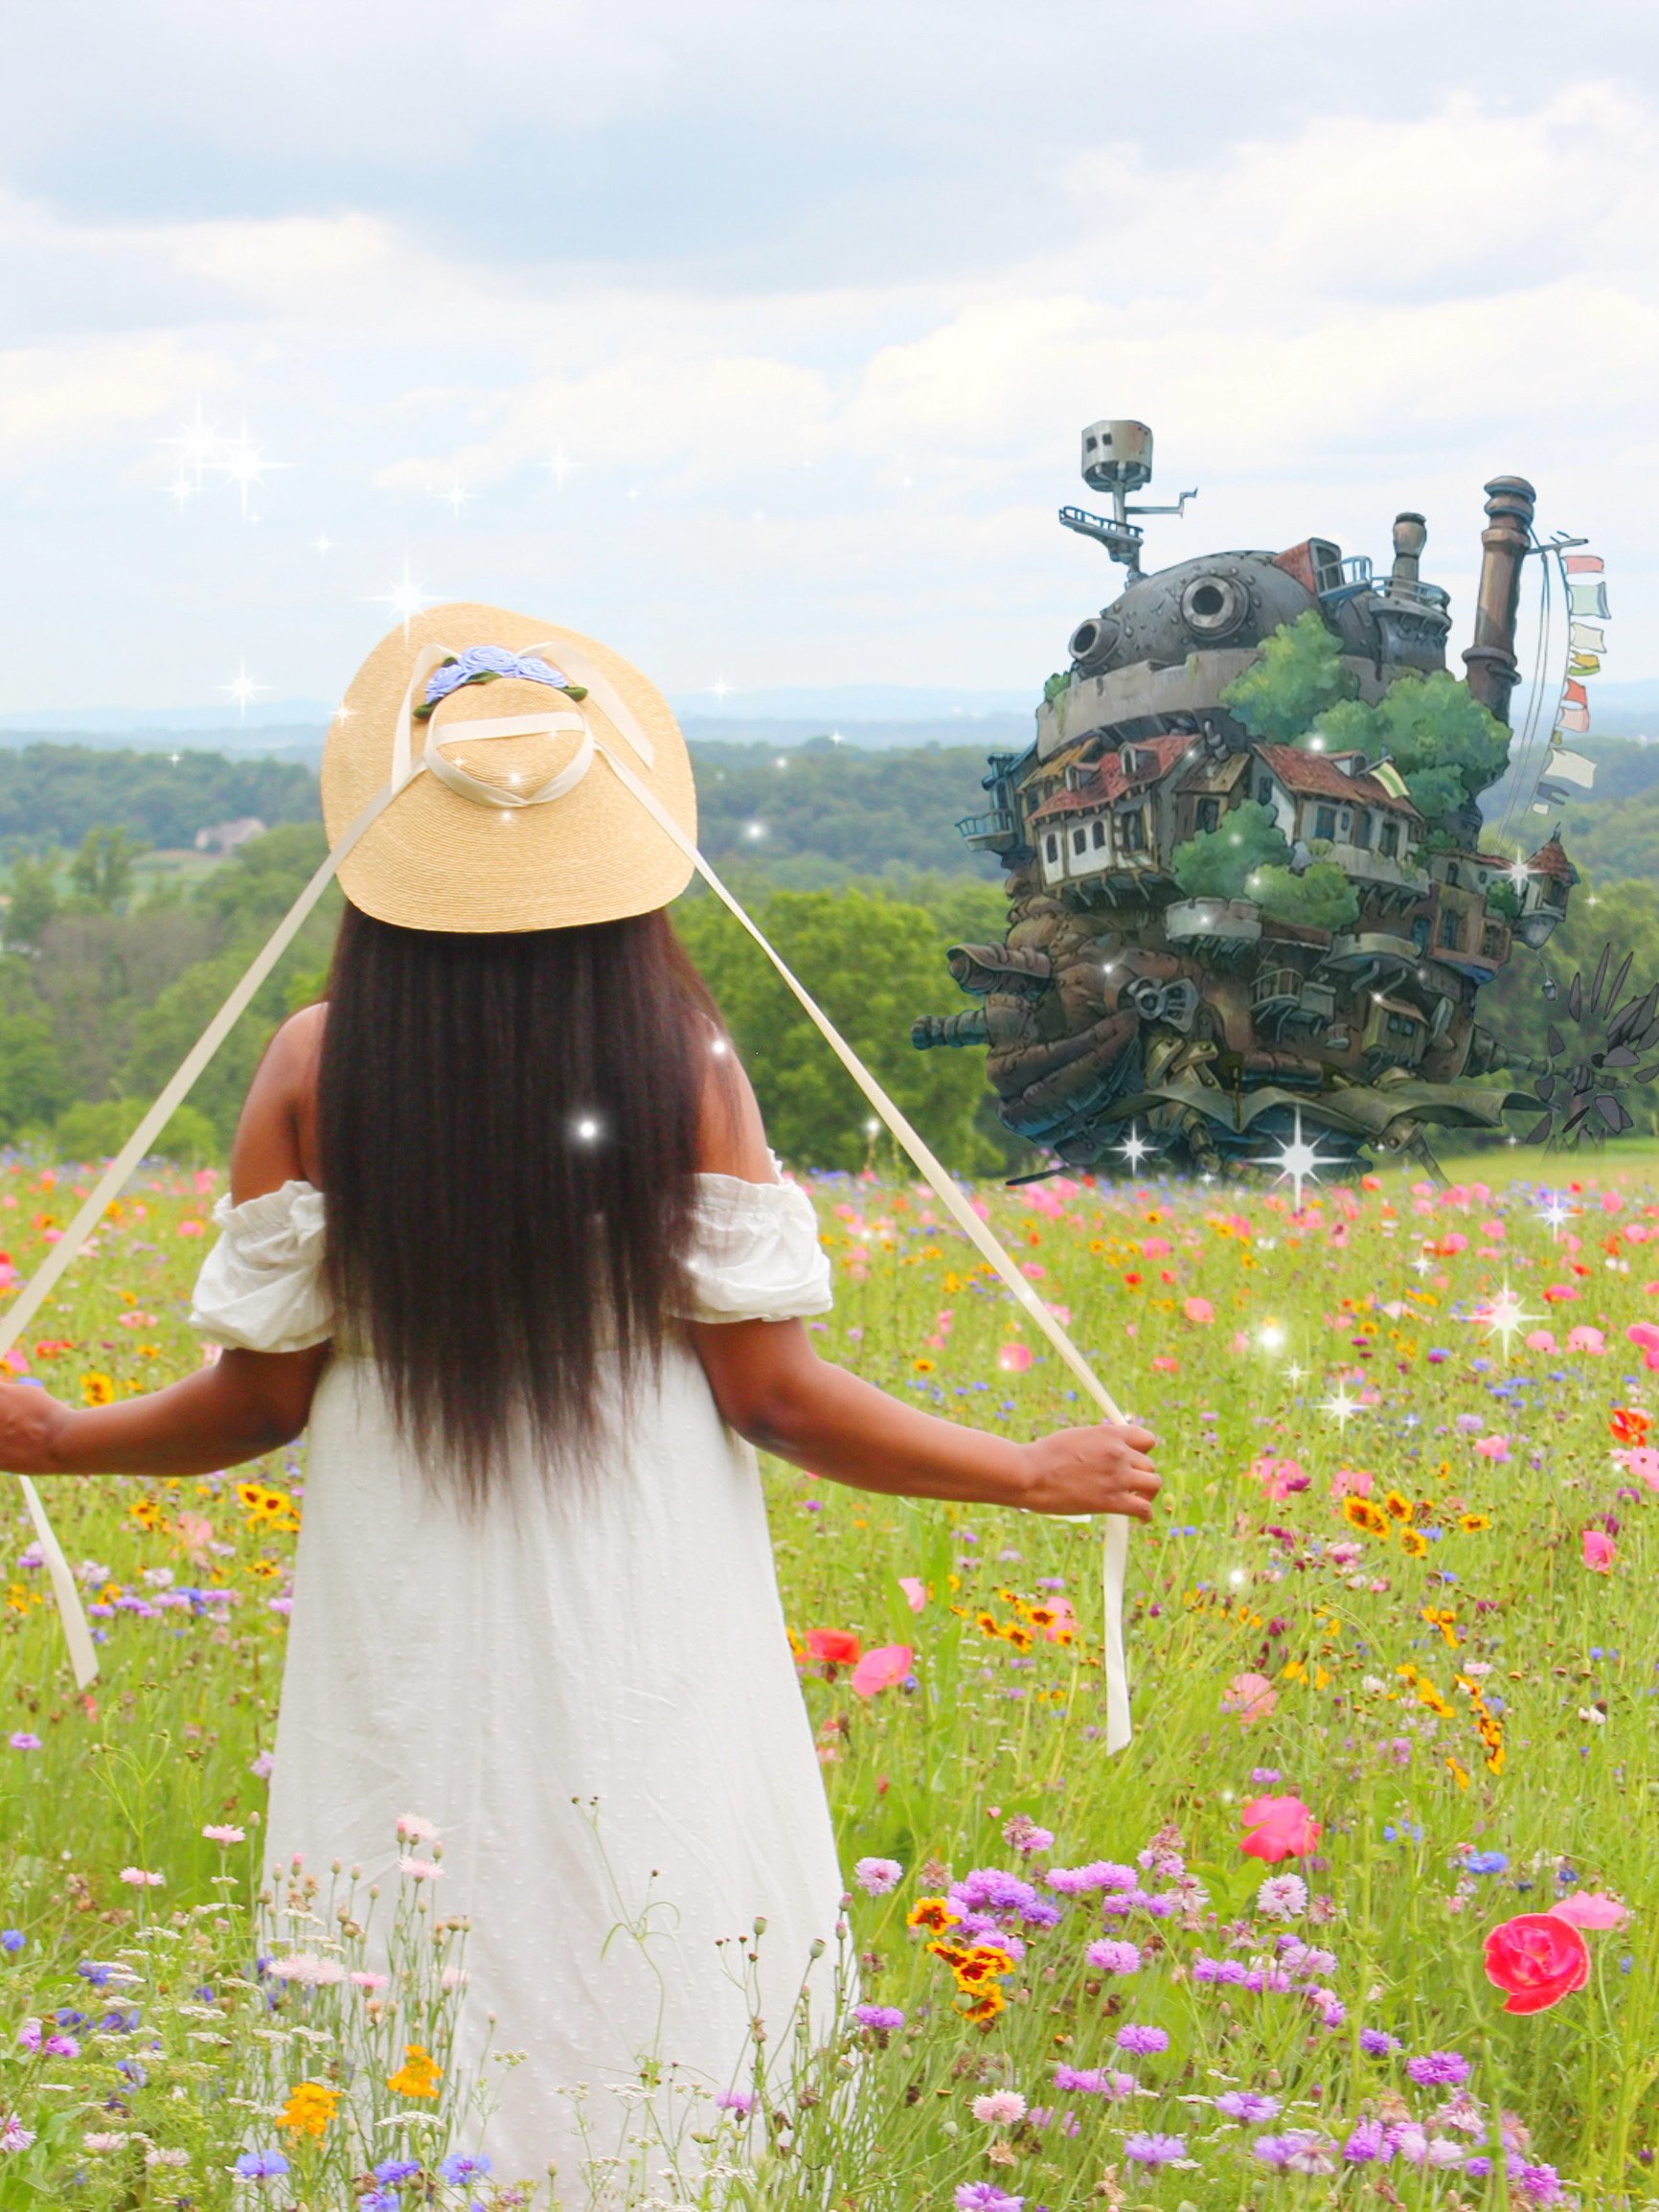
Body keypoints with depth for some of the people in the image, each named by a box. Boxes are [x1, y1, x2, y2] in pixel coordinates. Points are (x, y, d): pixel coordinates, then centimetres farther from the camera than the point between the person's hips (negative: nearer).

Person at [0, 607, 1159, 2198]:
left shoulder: (314, 1070, -7)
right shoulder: (686, 1065, -9)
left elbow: (262, 1395, -2)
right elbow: (769, 1392, -7)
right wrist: (1033, 1475, 5)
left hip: (410, 1632, 1)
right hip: (644, 1632, -1)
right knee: (664, 2001, 9)